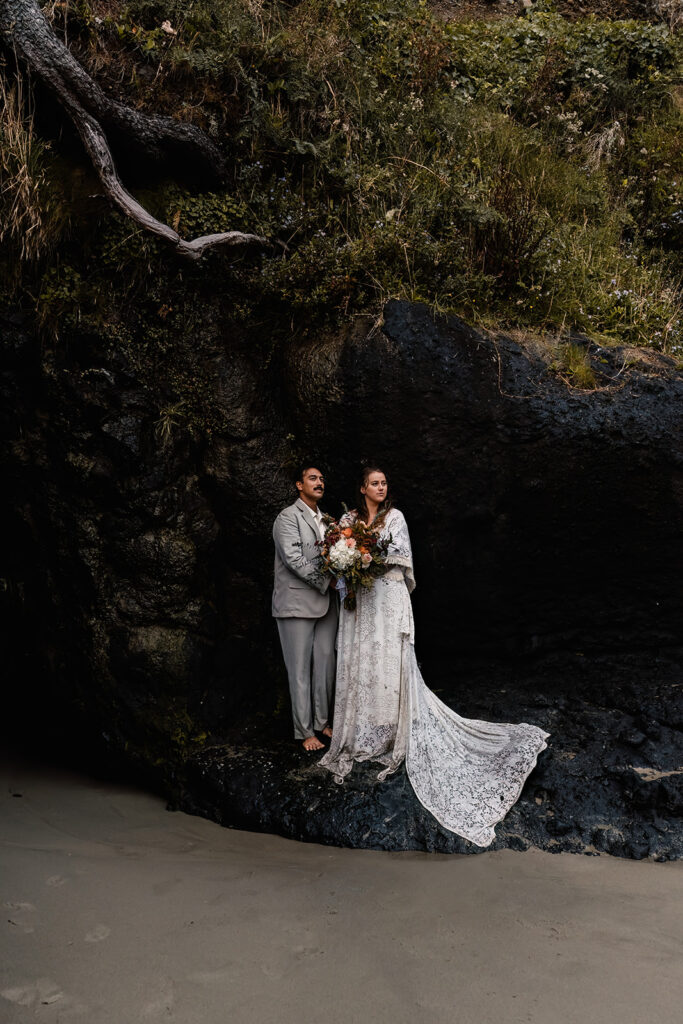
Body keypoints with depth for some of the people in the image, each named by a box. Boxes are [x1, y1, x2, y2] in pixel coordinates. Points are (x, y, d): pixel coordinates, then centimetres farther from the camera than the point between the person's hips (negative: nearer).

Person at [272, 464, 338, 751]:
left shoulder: (325, 520, 17)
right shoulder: (288, 517, -7)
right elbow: (294, 559, -17)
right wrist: (327, 581, -16)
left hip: (325, 603, 7)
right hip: (297, 603, -7)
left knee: (326, 664, 10)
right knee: (301, 670, 0)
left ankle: (322, 722, 23)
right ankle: (305, 731, 8)